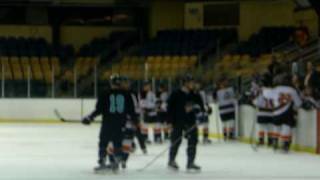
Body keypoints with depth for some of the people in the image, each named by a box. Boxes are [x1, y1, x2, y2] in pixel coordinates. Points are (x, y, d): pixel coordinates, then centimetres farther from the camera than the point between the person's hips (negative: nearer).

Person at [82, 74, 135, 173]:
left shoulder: (105, 95, -5)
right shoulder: (126, 95, 1)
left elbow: (99, 109, -7)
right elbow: (131, 110, 5)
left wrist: (90, 118, 3)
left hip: (107, 123, -2)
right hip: (121, 124, 2)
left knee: (103, 142, 8)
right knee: (118, 143, 12)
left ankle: (102, 163, 3)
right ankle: (116, 163, 7)